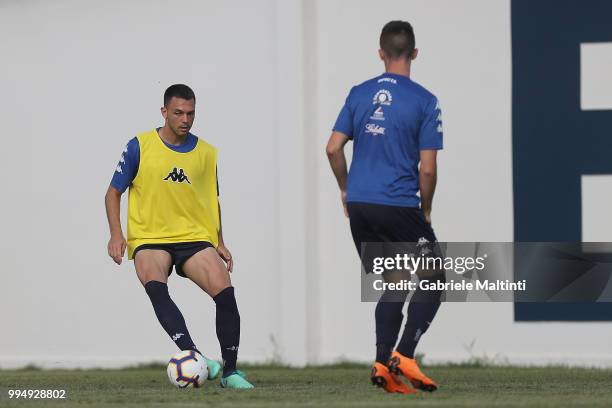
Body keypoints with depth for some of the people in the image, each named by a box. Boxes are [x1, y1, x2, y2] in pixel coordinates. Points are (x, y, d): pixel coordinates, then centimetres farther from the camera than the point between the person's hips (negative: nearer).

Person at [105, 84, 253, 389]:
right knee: (155, 287, -34)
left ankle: (230, 371, -7)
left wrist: (219, 243, 13)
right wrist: (116, 235, -7)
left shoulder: (206, 154, 8)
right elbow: (113, 193, 5)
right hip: (149, 239, -3)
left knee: (225, 292, -19)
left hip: (194, 238, 3)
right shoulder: (140, 146, -1)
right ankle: (193, 355, -46)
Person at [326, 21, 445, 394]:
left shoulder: (359, 94, 7)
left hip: (360, 206, 5)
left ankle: (384, 364, 3)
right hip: (400, 206, -5)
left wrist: (346, 190, 19)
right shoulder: (424, 101, -6)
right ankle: (404, 356, -8)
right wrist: (426, 210, 7)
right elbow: (427, 168, -8)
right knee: (432, 282, 7)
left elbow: (334, 148, 5)